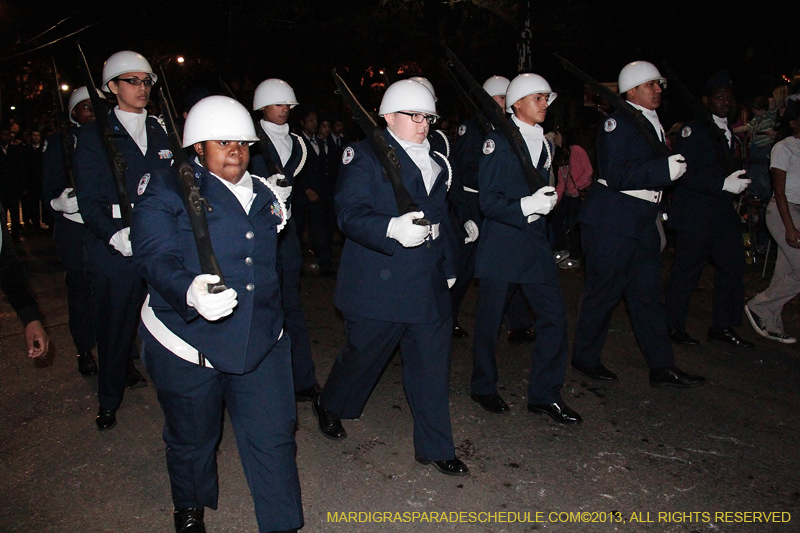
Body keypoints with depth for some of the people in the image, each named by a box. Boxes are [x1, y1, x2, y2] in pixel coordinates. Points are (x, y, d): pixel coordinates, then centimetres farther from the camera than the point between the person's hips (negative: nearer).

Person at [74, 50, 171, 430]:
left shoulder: (161, 131, 14)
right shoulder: (93, 135, 2)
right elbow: (89, 200, -5)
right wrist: (115, 235, -21)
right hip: (116, 249, -3)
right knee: (114, 324, 7)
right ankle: (109, 401, 26)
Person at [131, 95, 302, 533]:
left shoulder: (263, 193, 11)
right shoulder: (166, 190, -7)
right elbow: (156, 258, -24)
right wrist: (190, 292, -39)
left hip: (261, 344, 4)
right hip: (188, 347, -3)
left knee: (274, 438, 4)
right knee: (192, 439, 19)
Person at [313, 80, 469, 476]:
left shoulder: (437, 163, 16)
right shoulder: (365, 156, -6)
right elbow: (349, 213, -17)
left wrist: (447, 268, 20)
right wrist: (392, 230, -32)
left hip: (429, 286, 6)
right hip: (378, 284, -6)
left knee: (433, 365, 8)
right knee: (363, 353, 11)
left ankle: (434, 447, 23)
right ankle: (329, 407, 42)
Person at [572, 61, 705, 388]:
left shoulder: (654, 124, 17)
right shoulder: (618, 123, -11)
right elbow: (616, 175, -22)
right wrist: (664, 170, -25)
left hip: (643, 222, 9)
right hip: (612, 222, -9)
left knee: (648, 293, 10)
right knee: (603, 291, 1)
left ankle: (662, 367, 16)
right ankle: (585, 357, 18)